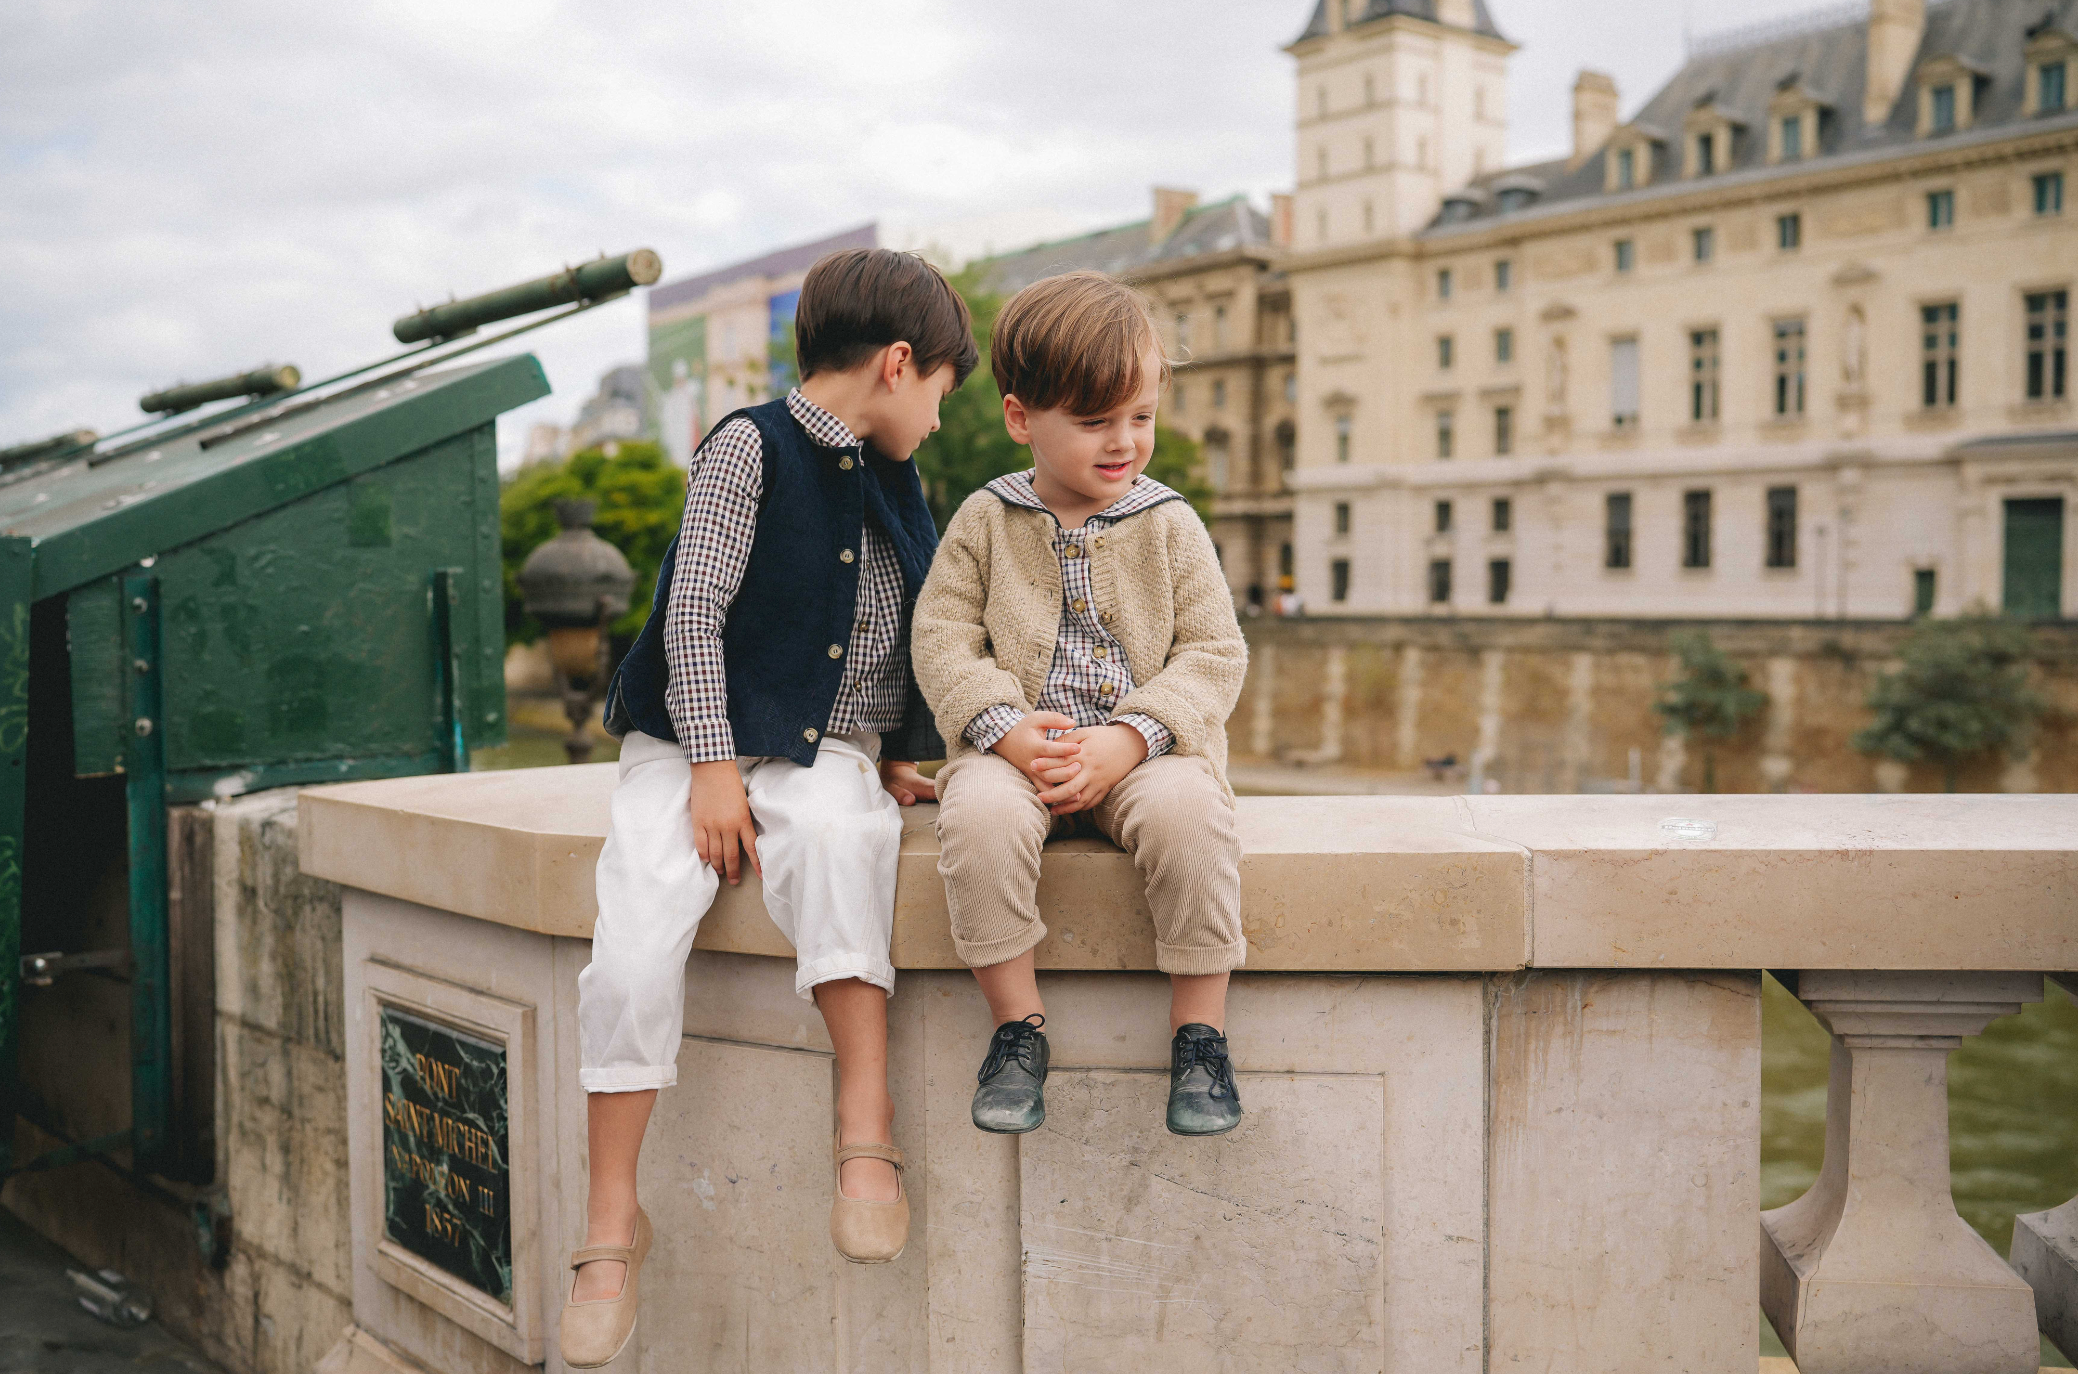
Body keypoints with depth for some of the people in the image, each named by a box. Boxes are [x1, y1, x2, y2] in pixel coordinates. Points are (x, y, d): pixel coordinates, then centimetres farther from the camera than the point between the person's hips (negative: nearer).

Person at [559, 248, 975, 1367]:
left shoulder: (899, 489, 18)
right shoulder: (749, 447, -2)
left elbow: (911, 641, 26)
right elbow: (692, 613, -8)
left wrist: (904, 756, 14)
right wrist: (711, 765, -14)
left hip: (830, 752, 3)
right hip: (700, 743, -3)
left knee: (833, 836, -33)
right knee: (636, 938, -23)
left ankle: (866, 1126, -30)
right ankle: (611, 1219, -9)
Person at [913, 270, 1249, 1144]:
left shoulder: (1168, 525, 6)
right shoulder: (985, 521, 7)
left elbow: (1214, 653, 2)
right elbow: (941, 638, 3)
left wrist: (1128, 740, -14)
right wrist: (1004, 729, -15)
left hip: (1143, 748, 0)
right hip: (1016, 749, 0)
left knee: (1186, 810, -33)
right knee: (979, 811, -33)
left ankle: (1201, 1033, -16)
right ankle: (1017, 1027, -15)